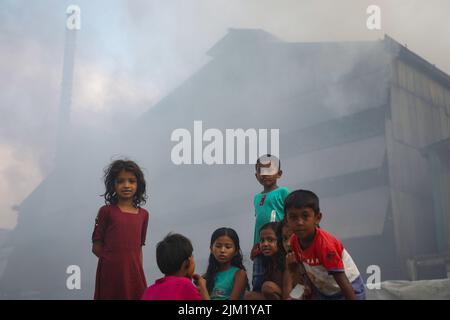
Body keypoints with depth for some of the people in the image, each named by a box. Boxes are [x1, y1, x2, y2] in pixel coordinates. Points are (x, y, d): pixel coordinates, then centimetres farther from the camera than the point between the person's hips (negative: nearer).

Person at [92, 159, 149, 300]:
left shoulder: (143, 214, 9)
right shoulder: (106, 211, -1)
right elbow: (97, 247, 0)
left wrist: (140, 274, 10)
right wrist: (114, 259, -6)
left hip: (133, 273, 3)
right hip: (110, 273, -3)